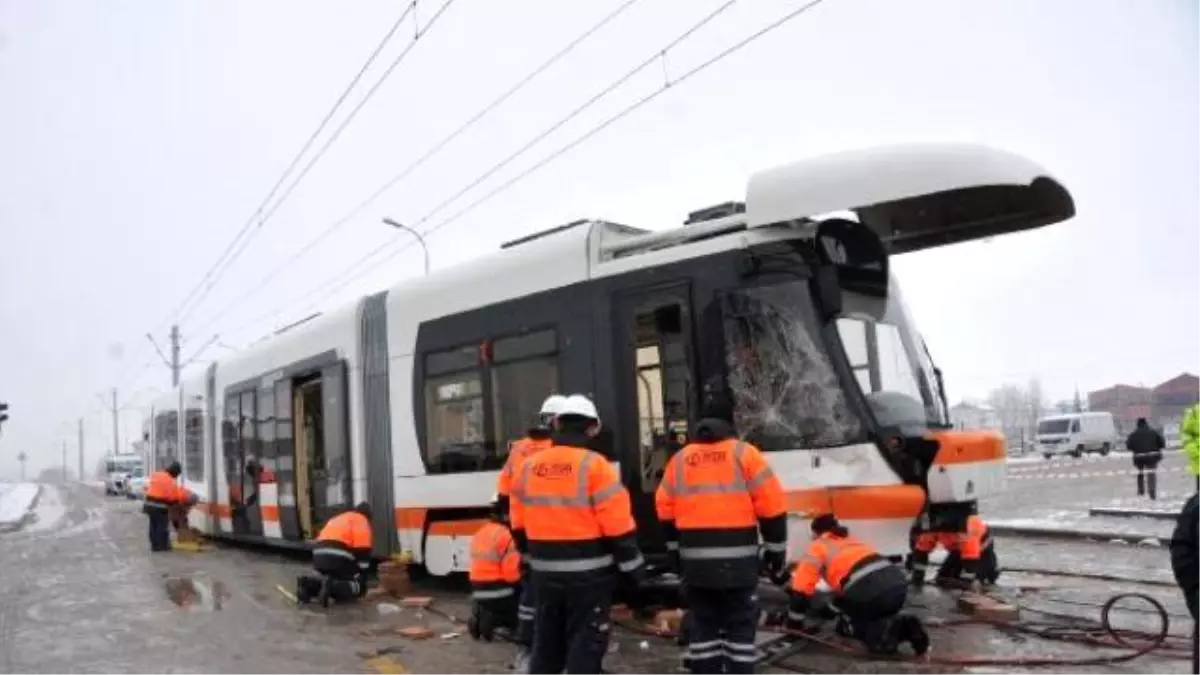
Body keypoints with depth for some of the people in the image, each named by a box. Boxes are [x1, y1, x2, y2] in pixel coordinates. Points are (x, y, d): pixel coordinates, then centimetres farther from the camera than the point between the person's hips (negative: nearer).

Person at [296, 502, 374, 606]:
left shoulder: (338, 519, 34)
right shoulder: (361, 521, 10)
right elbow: (362, 549, -2)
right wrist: (363, 577, 2)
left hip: (320, 557, 7)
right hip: (337, 557, -7)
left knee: (332, 579, 29)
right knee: (360, 586, 6)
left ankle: (308, 585, 3)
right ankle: (331, 587, -20)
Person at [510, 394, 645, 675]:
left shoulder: (529, 467, 4)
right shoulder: (594, 466, -14)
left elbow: (520, 526, 12)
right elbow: (618, 527, -14)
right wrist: (633, 568, -3)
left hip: (545, 573, 6)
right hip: (588, 575, -5)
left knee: (546, 641, 18)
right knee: (585, 645, 3)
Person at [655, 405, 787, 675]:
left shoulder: (679, 459, 10)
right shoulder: (744, 453, -2)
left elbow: (666, 511, 14)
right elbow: (771, 506, -5)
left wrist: (675, 551, 24)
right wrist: (775, 549, 4)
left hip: (696, 559, 3)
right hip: (737, 558, -3)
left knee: (702, 624, 13)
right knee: (740, 626, 7)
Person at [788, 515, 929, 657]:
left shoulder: (817, 547, 16)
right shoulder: (854, 540, 35)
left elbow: (800, 591, 11)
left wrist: (794, 626, 22)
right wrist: (830, 611, 56)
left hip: (870, 591, -6)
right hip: (897, 583, 6)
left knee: (849, 626, 18)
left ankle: (885, 632, -9)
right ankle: (902, 627, 1)